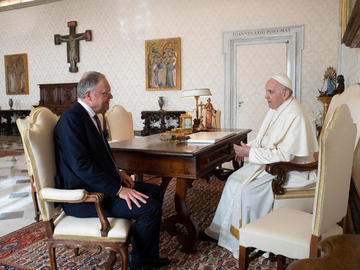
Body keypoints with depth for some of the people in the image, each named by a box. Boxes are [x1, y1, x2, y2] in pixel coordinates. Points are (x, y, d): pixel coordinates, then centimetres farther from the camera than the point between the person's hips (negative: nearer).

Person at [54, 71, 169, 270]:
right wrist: (118, 190, -24)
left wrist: (117, 173, 7)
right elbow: (81, 165, -26)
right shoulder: (71, 119, -19)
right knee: (150, 207, -21)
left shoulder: (90, 116, 12)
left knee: (155, 192, 10)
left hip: (98, 184, 11)